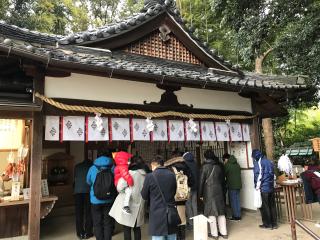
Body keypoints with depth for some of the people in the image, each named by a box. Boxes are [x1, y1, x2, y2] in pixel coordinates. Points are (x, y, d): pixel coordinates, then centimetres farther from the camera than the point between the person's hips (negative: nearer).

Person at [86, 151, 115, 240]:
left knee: (97, 223, 13)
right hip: (109, 200, 0)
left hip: (96, 200, 1)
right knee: (108, 223, 11)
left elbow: (88, 182, 12)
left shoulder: (92, 168, -4)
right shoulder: (113, 168, -9)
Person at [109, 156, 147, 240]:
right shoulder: (145, 175, 2)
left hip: (128, 205, -6)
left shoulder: (130, 173, -16)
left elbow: (120, 188, -15)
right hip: (139, 204, 6)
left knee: (127, 228, 5)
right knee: (137, 228, 18)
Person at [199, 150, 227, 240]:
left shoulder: (205, 166, -7)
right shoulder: (218, 166, 6)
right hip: (219, 191, 5)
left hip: (209, 192, -5)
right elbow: (222, 179, 11)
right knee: (221, 211, 11)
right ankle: (224, 232, 19)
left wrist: (200, 194, -1)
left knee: (211, 212, 3)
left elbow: (201, 181, -7)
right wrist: (221, 190, 18)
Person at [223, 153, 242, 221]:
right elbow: (239, 174, 15)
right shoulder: (237, 164, 8)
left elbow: (224, 174, -5)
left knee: (233, 201, 3)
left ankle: (235, 216, 8)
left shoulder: (227, 165, -12)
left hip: (231, 186, -6)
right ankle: (239, 216, 19)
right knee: (237, 200, 13)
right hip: (238, 185, 6)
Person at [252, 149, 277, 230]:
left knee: (264, 207, 4)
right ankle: (274, 224, 21)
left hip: (263, 188, -7)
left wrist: (257, 186, -8)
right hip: (271, 187, 7)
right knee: (272, 206, 14)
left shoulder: (259, 163, -12)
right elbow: (273, 174, 15)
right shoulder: (269, 161, 10)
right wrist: (272, 184, 21)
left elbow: (258, 175, -16)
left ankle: (267, 224, 12)